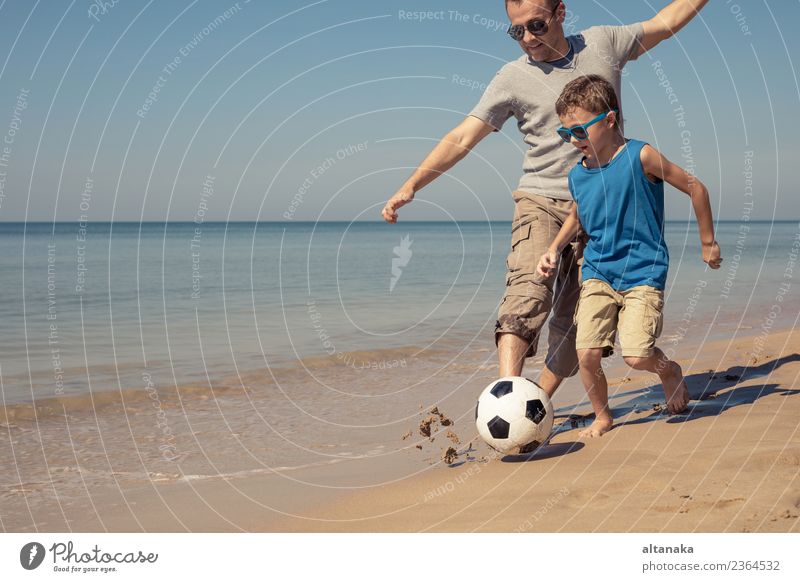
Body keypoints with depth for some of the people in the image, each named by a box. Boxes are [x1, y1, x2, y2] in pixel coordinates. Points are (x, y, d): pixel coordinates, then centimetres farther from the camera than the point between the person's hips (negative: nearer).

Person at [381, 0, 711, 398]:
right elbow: (462, 138, -2)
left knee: (575, 317, -1)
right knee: (529, 289, -26)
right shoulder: (513, 78, 0)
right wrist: (411, 186, -9)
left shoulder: (602, 44, 7)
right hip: (541, 202, -2)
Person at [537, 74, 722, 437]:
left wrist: (708, 242, 5)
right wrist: (554, 250, 10)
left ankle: (669, 371, 19)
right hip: (597, 274, 4)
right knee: (587, 353, -11)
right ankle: (602, 417, 14)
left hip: (643, 274, -4)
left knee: (636, 356, -17)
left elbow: (695, 188, -2)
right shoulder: (577, 176, 4)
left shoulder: (640, 157, -11)